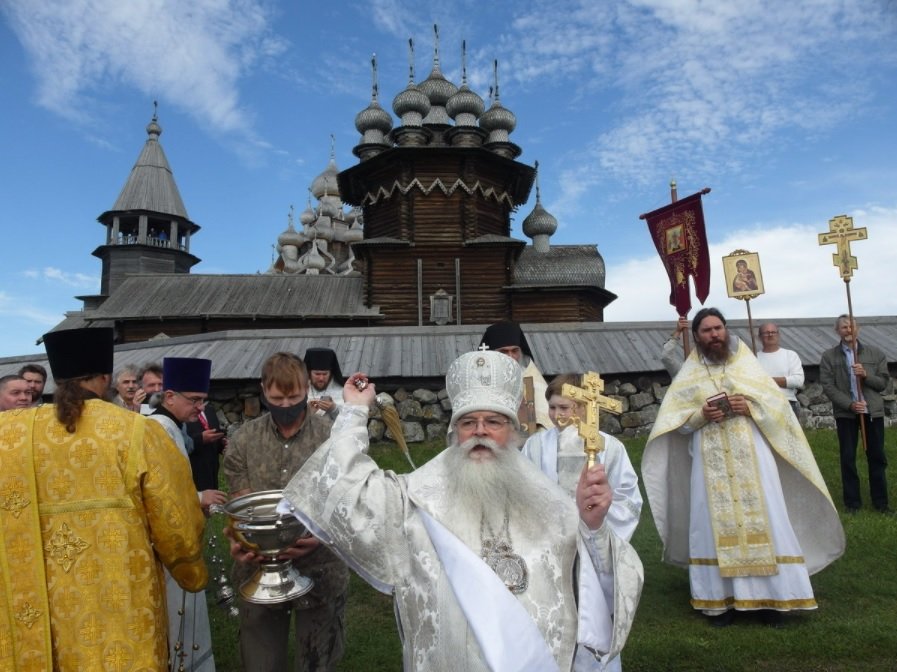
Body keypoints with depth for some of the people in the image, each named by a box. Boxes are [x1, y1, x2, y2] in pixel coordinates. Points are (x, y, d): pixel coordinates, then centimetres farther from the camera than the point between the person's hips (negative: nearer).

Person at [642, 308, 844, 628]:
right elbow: (673, 422, 3)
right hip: (711, 464, 0)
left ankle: (770, 597, 14)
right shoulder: (688, 375, 6)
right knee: (715, 526, 1)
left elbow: (778, 405, 4)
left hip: (752, 458, 1)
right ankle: (721, 598, 10)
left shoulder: (748, 365, 7)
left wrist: (750, 407, -13)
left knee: (762, 523, 2)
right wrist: (701, 415, -14)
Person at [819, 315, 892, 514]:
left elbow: (883, 383, 4)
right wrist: (850, 404, -15)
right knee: (848, 458, 4)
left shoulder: (875, 354, 6)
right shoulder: (829, 356, 2)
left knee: (877, 457, 7)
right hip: (846, 412, -1)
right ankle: (852, 501, 13)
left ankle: (880, 501, 18)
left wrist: (866, 375, -15)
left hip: (873, 411, 1)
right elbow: (828, 386, -4)